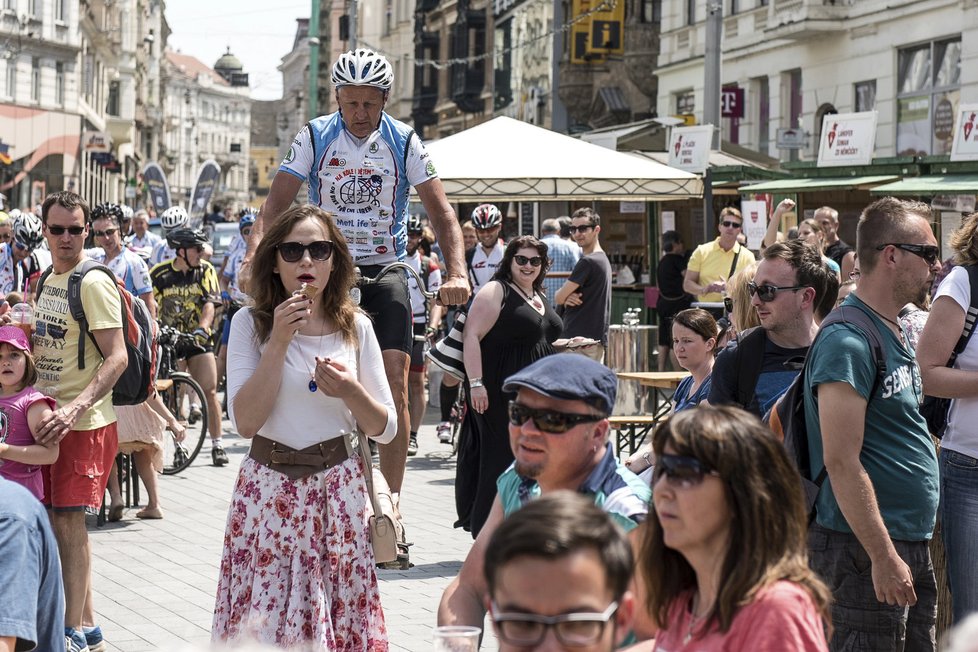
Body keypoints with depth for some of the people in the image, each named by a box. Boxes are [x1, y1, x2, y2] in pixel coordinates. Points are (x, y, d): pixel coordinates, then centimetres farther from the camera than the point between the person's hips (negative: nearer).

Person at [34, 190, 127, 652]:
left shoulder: (93, 284, -13)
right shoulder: (46, 280, 13)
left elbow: (117, 357, -21)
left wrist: (76, 407, -31)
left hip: (84, 423, -9)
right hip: (49, 419, 9)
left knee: (69, 522, -7)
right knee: (57, 523, 12)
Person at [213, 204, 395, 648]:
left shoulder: (356, 327, 4)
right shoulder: (250, 323, -2)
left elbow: (385, 429, 5)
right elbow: (245, 422, -12)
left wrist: (350, 390, -14)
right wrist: (279, 342, -16)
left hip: (339, 490, 2)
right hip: (269, 490, -1)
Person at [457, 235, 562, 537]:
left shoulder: (540, 297, 19)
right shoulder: (496, 291, -7)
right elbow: (472, 336, -15)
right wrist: (476, 383, -22)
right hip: (500, 393, -8)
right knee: (502, 458, -6)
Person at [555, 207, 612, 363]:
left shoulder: (587, 262, -14)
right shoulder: (603, 259, 18)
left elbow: (559, 298, -11)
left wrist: (566, 298, 12)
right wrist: (568, 299, -4)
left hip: (581, 340, -10)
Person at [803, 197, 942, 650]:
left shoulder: (895, 333, 15)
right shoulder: (847, 341, -17)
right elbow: (841, 461, -22)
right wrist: (884, 557, -23)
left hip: (911, 544, 10)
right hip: (865, 548, -10)